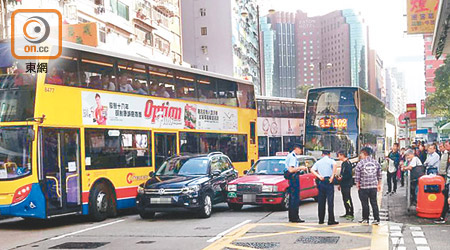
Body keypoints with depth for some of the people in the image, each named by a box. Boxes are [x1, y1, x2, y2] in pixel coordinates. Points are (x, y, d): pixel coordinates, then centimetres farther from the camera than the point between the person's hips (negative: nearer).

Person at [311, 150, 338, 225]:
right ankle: (331, 220, -7)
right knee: (330, 201, -4)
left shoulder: (318, 162, 13)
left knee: (321, 202, 9)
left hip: (321, 182, 4)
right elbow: (335, 165, -22)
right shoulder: (331, 161, 1)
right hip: (329, 182, -4)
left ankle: (321, 220, 12)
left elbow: (312, 170, 0)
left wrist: (319, 176, -6)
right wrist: (332, 176, -18)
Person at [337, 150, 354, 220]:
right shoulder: (343, 163, 18)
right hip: (343, 185, 10)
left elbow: (349, 174, -20)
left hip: (347, 185, -10)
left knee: (348, 199, -10)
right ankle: (347, 213, 18)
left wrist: (342, 178, -18)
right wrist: (340, 184, 23)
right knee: (345, 199, 12)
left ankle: (351, 214, -8)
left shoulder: (347, 163, -12)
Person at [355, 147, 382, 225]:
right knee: (374, 203, 8)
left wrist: (357, 185, 6)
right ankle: (376, 219, 7)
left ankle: (365, 219, 12)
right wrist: (379, 184, 18)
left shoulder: (360, 163, -8)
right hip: (374, 186, 4)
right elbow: (379, 175, 10)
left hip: (363, 186, -4)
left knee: (365, 203, 6)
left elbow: (357, 176, -6)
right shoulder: (376, 163, 5)